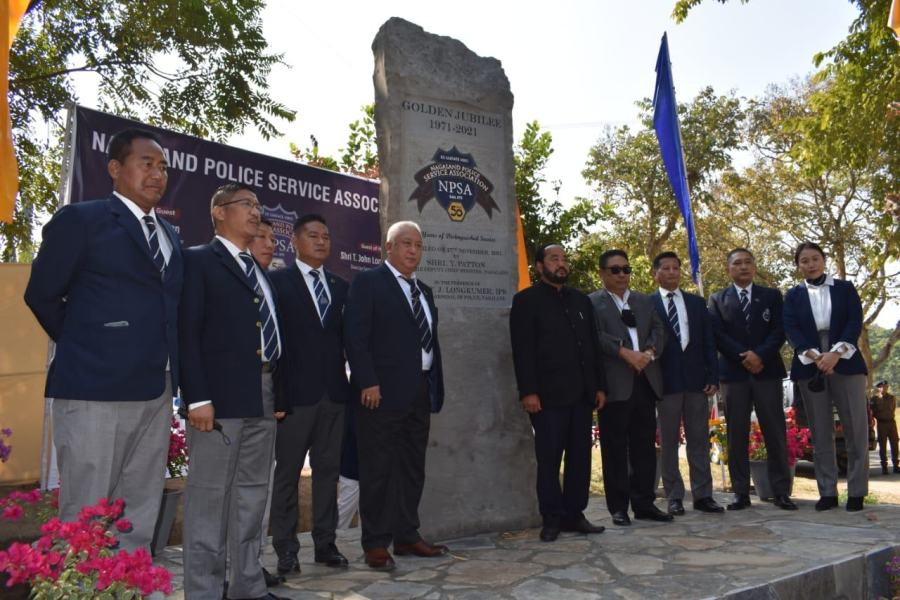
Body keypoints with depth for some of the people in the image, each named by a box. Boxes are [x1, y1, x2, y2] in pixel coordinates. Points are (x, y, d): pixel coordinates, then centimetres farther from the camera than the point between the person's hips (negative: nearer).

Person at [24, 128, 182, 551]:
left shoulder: (170, 235, 16)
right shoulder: (80, 219, -3)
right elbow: (42, 295, 0)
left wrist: (162, 359, 9)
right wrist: (84, 347, 5)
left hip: (155, 391, 6)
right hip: (95, 390, -6)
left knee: (141, 517, 11)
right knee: (84, 517, 1)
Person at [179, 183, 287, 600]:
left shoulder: (262, 272, 21)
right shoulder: (199, 260, 0)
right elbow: (187, 333, -9)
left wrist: (278, 395, 12)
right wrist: (197, 398, -17)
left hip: (263, 397, 7)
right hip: (220, 395, -7)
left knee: (252, 495, 12)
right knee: (209, 496, -1)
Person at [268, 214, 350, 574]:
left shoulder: (341, 287, 14)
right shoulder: (277, 281, -1)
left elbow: (346, 336, 14)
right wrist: (274, 387, -9)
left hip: (334, 393, 5)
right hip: (294, 392, -4)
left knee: (328, 470, 10)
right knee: (287, 472, 4)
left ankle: (325, 543, 19)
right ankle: (286, 548, 14)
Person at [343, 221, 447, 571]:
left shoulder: (424, 291, 19)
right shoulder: (367, 283, -3)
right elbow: (354, 336, -12)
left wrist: (435, 389, 12)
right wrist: (368, 383, -19)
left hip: (420, 393, 7)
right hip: (383, 392, -7)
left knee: (413, 469, 13)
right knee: (378, 470, 1)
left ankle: (406, 536, 24)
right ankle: (376, 543, 11)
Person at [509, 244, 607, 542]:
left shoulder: (581, 300, 17)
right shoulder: (526, 300, 0)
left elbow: (593, 345, 17)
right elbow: (523, 350, -8)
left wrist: (599, 386, 10)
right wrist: (528, 391, -15)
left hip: (582, 393, 6)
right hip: (548, 395, -5)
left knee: (580, 458, 9)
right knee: (549, 460, 1)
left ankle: (574, 515, 19)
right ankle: (552, 520, 11)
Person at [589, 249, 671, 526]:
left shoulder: (645, 301, 20)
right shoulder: (592, 303, 3)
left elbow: (659, 330, 9)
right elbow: (596, 336, -10)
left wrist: (649, 352, -10)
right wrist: (626, 353, -20)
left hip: (646, 381, 5)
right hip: (614, 384, -5)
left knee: (645, 446, 8)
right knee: (615, 448, 0)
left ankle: (644, 503, 17)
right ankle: (618, 507, 8)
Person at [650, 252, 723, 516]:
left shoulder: (697, 303, 12)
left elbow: (709, 342, 9)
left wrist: (713, 377, 1)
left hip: (696, 379, 3)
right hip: (666, 381, -3)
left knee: (699, 440, 6)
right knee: (668, 442, 3)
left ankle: (703, 495, 13)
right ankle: (674, 497, 11)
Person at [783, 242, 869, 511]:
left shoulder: (845, 288, 10)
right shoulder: (793, 295, 10)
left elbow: (855, 322, -2)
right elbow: (791, 329, -1)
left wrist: (836, 353, -16)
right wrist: (814, 356, -16)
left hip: (846, 363, 0)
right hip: (809, 367, 0)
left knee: (856, 429, -1)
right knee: (820, 433, 2)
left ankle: (857, 492, 7)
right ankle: (827, 492, 7)